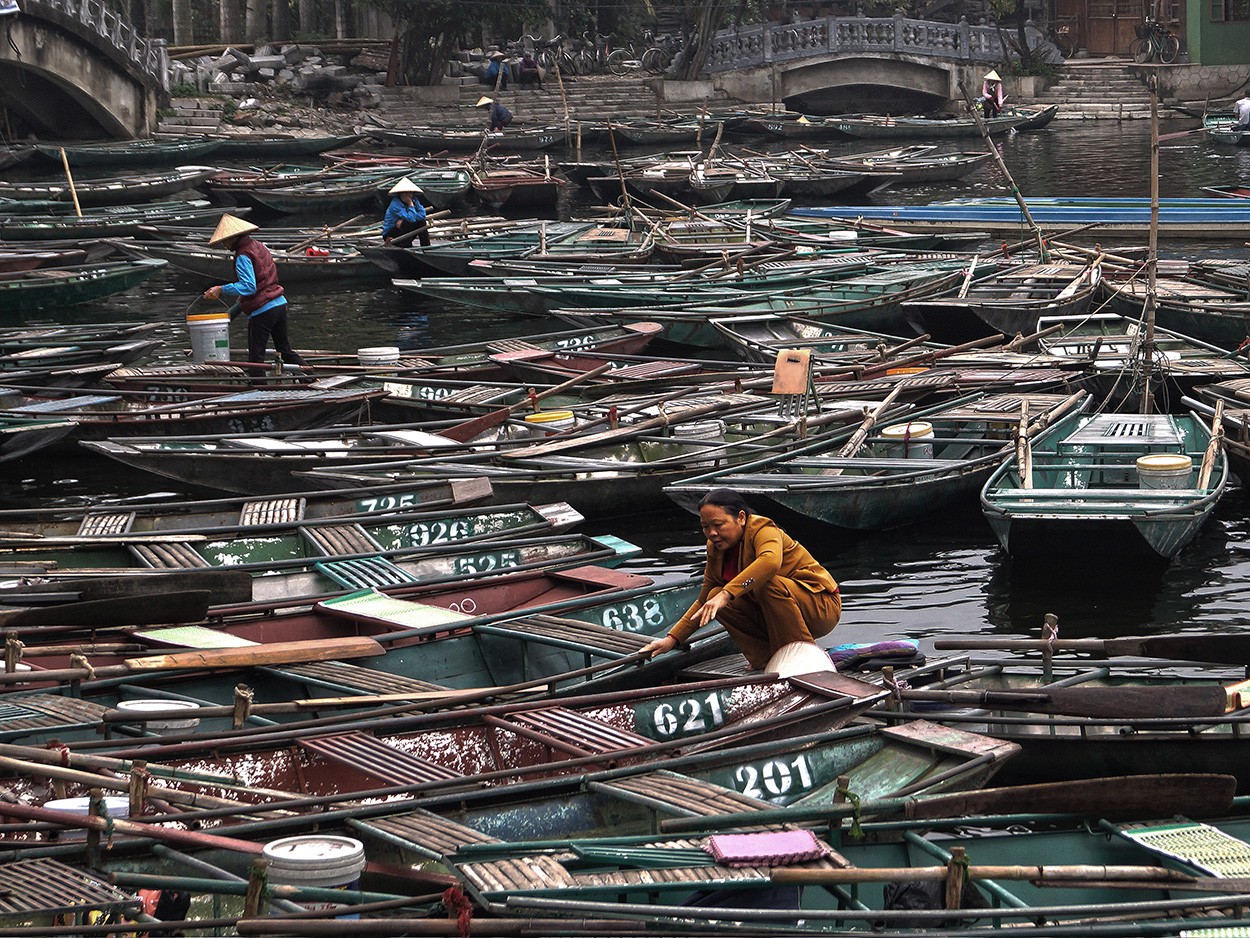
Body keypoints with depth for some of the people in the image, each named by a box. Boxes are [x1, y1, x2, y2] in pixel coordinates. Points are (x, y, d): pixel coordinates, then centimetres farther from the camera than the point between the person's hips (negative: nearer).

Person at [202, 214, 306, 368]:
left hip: (262, 312, -9)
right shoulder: (259, 246, 13)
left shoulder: (243, 256, -15)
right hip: (280, 304, 9)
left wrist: (221, 290, -26)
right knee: (285, 350, 19)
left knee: (255, 357, 0)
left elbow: (248, 286, -26)